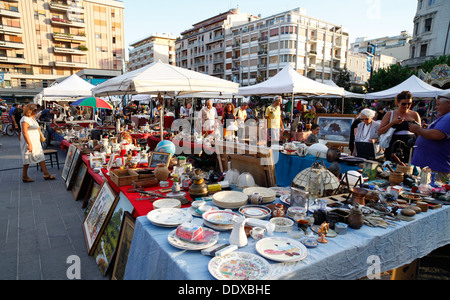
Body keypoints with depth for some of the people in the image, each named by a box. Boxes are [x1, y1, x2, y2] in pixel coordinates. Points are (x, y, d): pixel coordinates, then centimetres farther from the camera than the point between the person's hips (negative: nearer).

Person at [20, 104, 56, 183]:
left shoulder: (32, 118, 15)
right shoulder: (25, 119, -16)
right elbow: (24, 133, -22)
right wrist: (29, 144, -26)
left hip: (36, 143, 10)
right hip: (30, 143, -10)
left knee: (41, 158, 8)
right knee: (27, 160, 0)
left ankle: (46, 174, 11)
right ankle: (24, 177, 12)